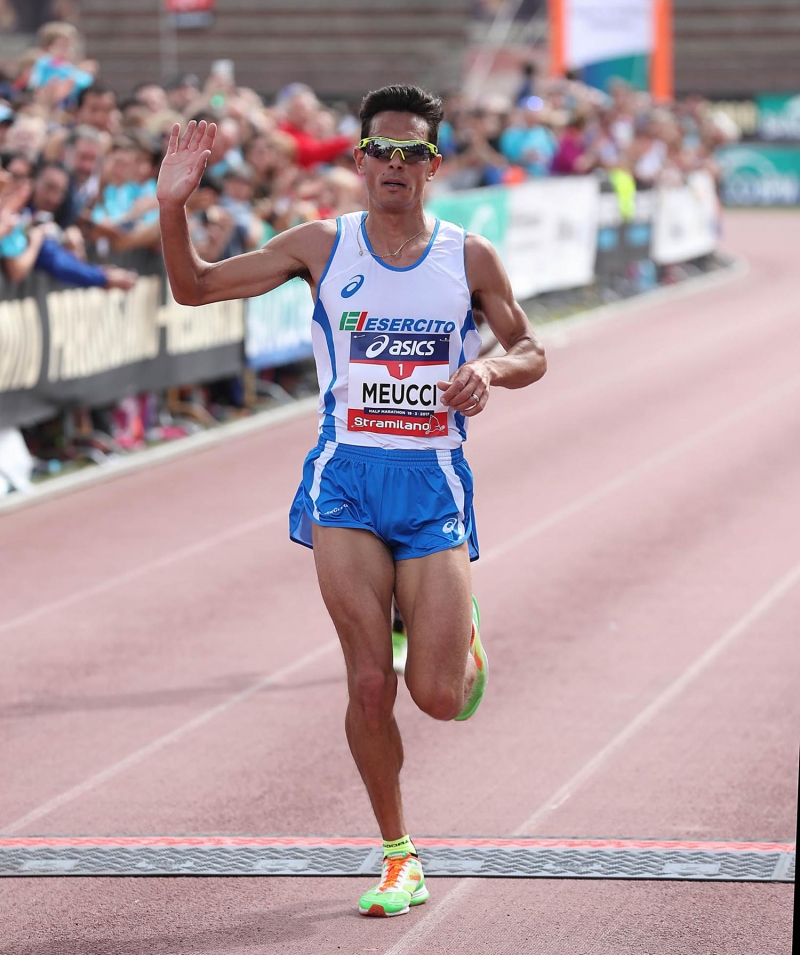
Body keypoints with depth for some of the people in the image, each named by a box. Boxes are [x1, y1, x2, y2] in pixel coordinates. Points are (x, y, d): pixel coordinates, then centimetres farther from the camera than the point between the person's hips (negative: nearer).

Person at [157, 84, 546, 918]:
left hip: (433, 481, 0)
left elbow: (530, 353, 11)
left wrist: (490, 368, -12)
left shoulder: (469, 257, 1)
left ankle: (459, 629, 34)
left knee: (440, 698, -4)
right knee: (369, 684, -6)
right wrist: (172, 206, -14)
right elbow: (194, 287, 3)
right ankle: (398, 859, 11)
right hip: (346, 480, 0)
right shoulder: (322, 246, 0)